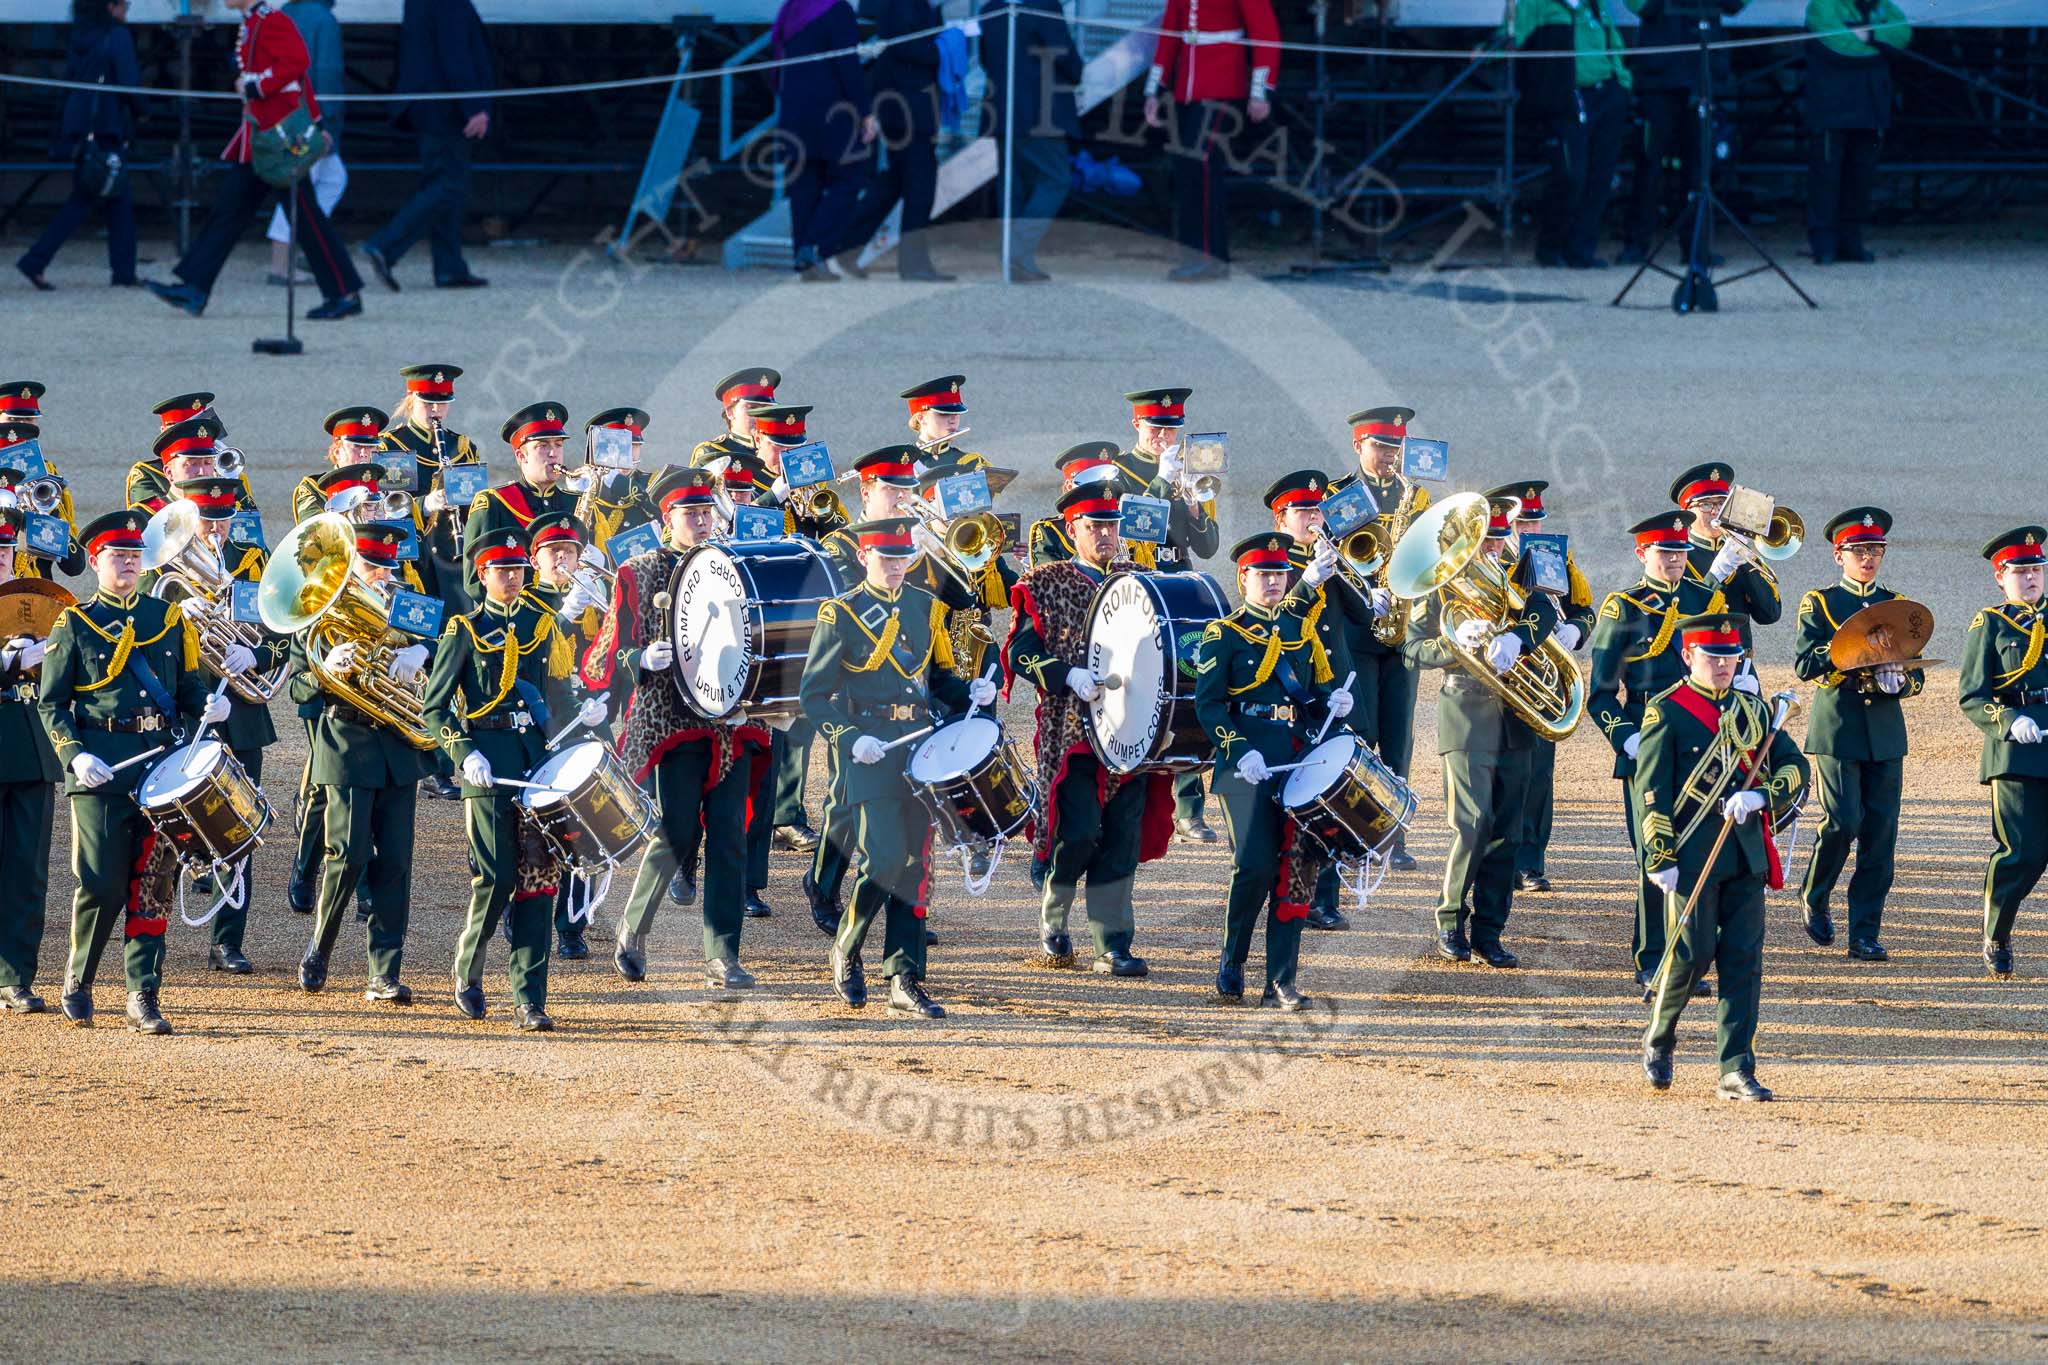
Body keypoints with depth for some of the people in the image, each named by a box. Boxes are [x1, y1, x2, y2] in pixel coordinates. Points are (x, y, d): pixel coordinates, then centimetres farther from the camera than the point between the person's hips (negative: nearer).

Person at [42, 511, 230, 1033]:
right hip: (101, 770, -3)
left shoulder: (168, 618, 14)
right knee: (102, 884, -4)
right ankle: (77, 985, 16)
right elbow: (51, 703, 3)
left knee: (153, 885, 0)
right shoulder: (75, 625, 5)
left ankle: (143, 997, 3)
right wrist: (75, 756, -12)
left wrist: (208, 707, -3)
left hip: (164, 765, 3)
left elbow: (189, 686, 20)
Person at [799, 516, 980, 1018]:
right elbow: (814, 694, -2)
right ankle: (846, 951, 7)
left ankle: (906, 984, 4)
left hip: (919, 746, 5)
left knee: (914, 865, 2)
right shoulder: (841, 614, -1)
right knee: (884, 858, -16)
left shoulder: (925, 608, 14)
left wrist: (970, 693, 2)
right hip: (869, 748, -5)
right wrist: (851, 739, -16)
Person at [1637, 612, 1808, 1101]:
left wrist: (1759, 796, -12)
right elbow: (1651, 790, -7)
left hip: (1746, 854, 5)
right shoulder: (1666, 712, -2)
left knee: (1744, 961, 0)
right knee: (1693, 953, -6)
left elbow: (1795, 766, 8)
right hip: (1693, 854, -5)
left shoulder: (1753, 710, 14)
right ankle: (1658, 1040, 21)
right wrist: (1661, 858, -14)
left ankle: (1737, 1072, 0)